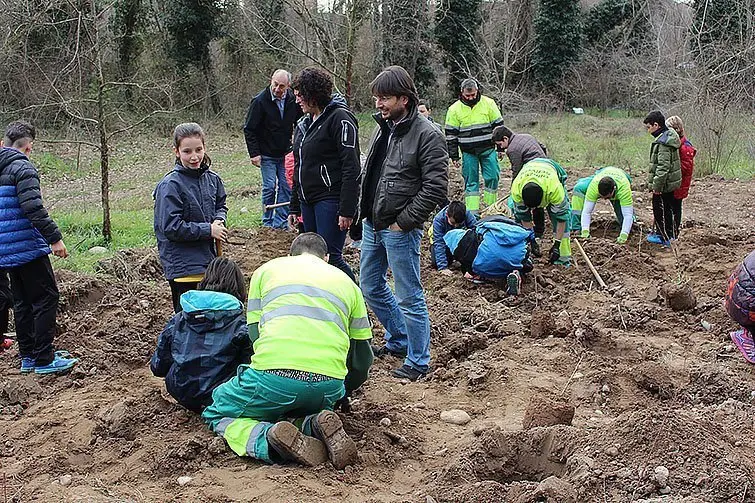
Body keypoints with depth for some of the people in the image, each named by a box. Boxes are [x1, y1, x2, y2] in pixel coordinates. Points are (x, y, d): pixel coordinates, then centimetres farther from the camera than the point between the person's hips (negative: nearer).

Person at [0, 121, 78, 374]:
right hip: (28, 246, -8)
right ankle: (44, 359, -2)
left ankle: (28, 356, 21)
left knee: (23, 301, 15)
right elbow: (33, 208, -22)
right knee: (46, 298, -2)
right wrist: (55, 238, -19)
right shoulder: (22, 168, -12)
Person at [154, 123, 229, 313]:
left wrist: (219, 220, -3)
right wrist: (208, 230, -16)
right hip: (182, 265, -7)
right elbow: (171, 227, -20)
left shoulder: (212, 178, 4)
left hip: (208, 259, 7)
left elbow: (221, 204, 21)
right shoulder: (170, 185, -16)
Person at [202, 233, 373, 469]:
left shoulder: (267, 269, 22)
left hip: (274, 374, -3)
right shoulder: (347, 282, 25)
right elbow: (362, 357, 27)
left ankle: (268, 438, -11)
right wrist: (341, 394, 44)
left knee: (218, 415, 21)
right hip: (330, 384, 3)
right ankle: (314, 426, -3)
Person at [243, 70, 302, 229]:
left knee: (286, 187, 3)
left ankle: (280, 222, 12)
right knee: (269, 187, -2)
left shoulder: (293, 100, -4)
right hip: (266, 154, -3)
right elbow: (249, 129, -9)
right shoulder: (260, 101, -14)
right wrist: (254, 154, -13)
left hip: (285, 154, 4)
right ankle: (267, 223, 11)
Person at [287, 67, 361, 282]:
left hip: (330, 200, -9)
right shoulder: (304, 123, 16)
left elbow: (351, 168, -17)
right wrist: (294, 207, 22)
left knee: (330, 256, -11)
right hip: (308, 200, 9)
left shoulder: (340, 118, -11)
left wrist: (347, 210, -21)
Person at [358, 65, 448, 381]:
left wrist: (404, 222, -17)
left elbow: (435, 187, -19)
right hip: (371, 225, 9)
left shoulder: (427, 135, -15)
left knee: (409, 298, 0)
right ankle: (398, 340, 38)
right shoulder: (383, 128, 9)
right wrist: (366, 210, 10)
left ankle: (418, 362, 13)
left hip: (400, 230, -9)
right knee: (370, 287, 20)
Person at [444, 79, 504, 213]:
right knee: (471, 181, 2)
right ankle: (472, 211, 5)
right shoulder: (454, 109, -2)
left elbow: (498, 125, 6)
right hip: (468, 152, 0)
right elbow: (451, 134, 3)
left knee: (492, 177, 0)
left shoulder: (488, 103, -1)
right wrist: (454, 156, 1)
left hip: (488, 149, 1)